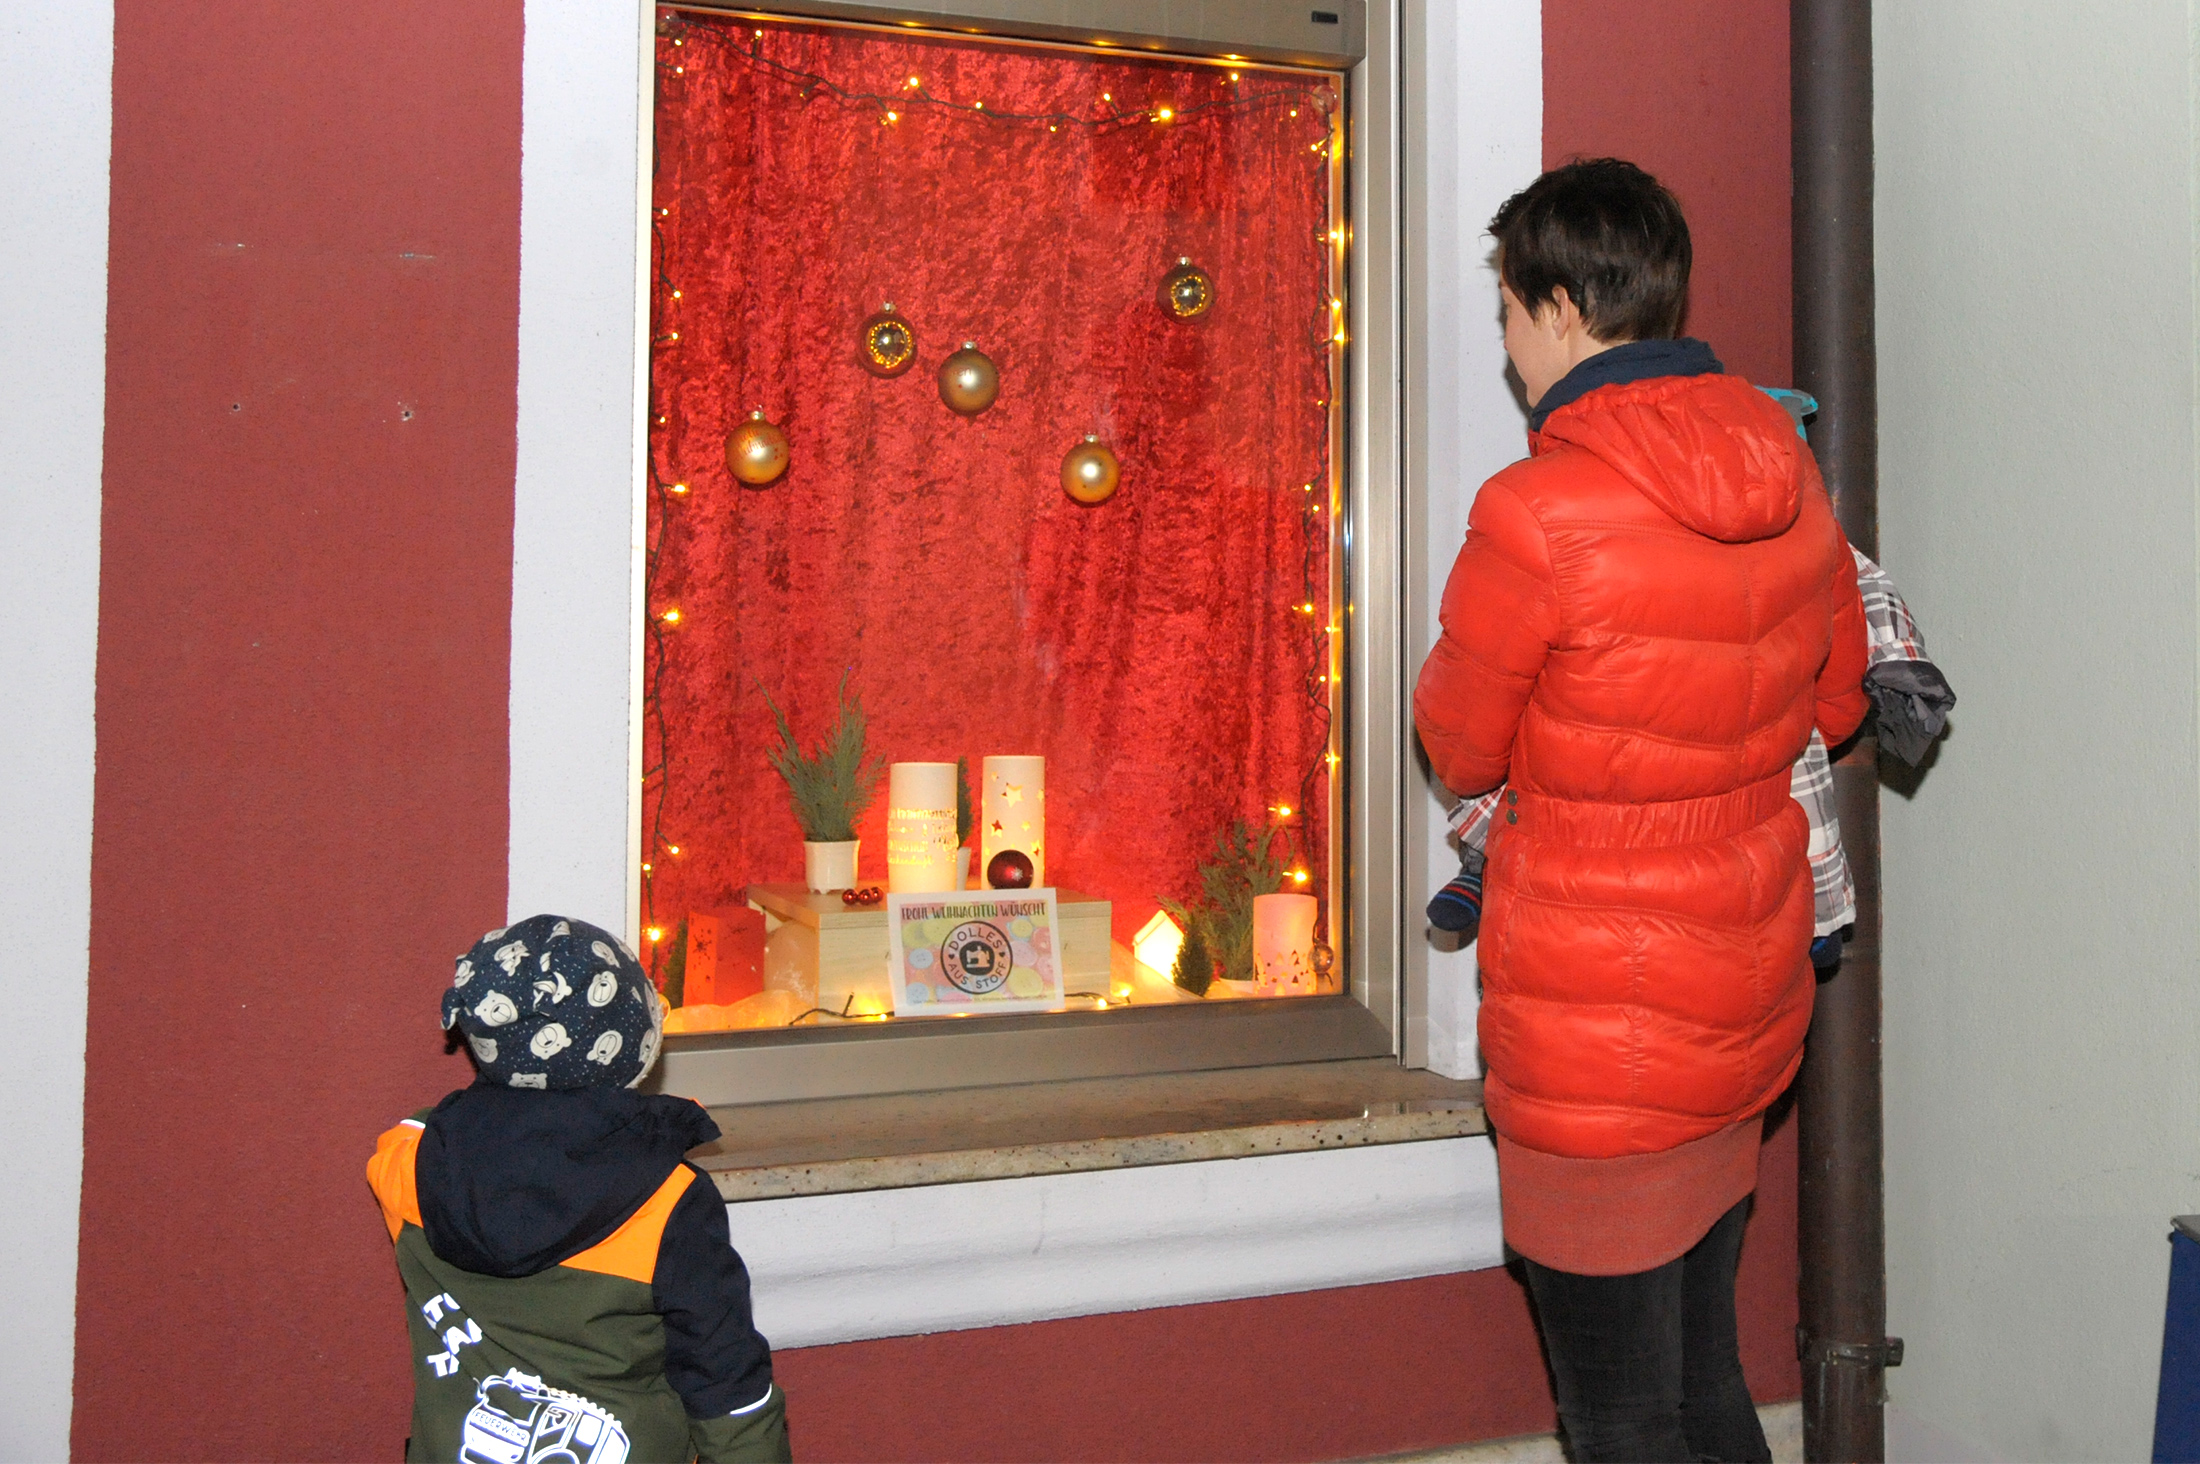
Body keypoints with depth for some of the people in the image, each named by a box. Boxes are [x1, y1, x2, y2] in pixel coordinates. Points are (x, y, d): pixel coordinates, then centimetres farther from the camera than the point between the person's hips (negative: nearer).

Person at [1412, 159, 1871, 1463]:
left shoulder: (1536, 515, -22)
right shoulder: (1791, 478, 0)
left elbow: (1460, 751, -6)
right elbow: (1834, 703, 15)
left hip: (1598, 1056, -7)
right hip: (1752, 1013, 8)